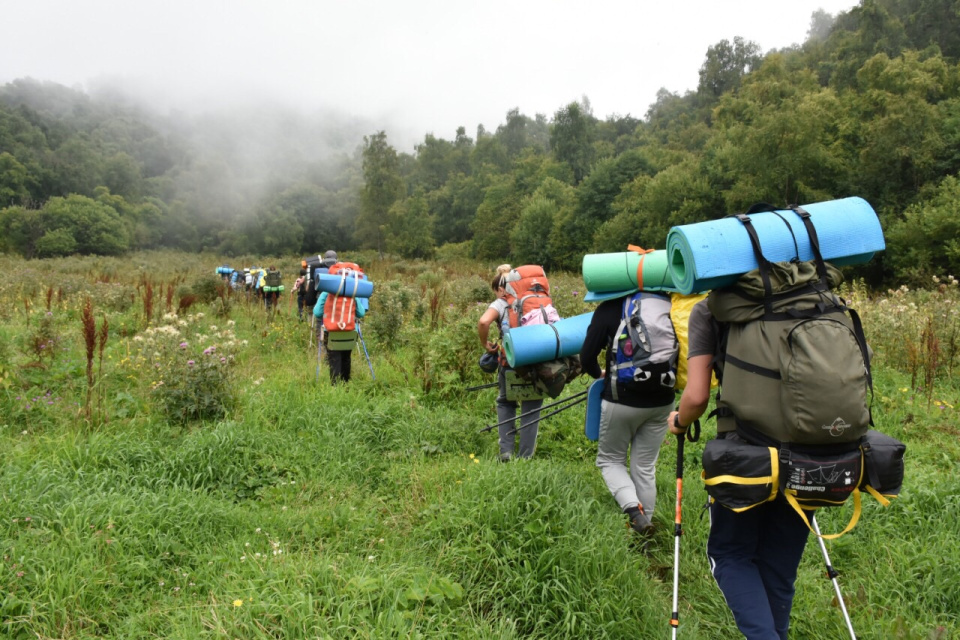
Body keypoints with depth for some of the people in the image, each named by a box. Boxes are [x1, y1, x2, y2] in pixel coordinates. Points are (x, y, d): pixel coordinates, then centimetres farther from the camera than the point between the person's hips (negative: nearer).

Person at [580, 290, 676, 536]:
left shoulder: (610, 309, -9)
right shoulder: (670, 306, 0)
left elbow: (587, 357, -8)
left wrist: (600, 374, 13)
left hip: (623, 399, -3)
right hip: (661, 401, 4)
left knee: (610, 458, 15)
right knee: (645, 467, 15)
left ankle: (633, 509, -6)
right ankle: (645, 524, 20)